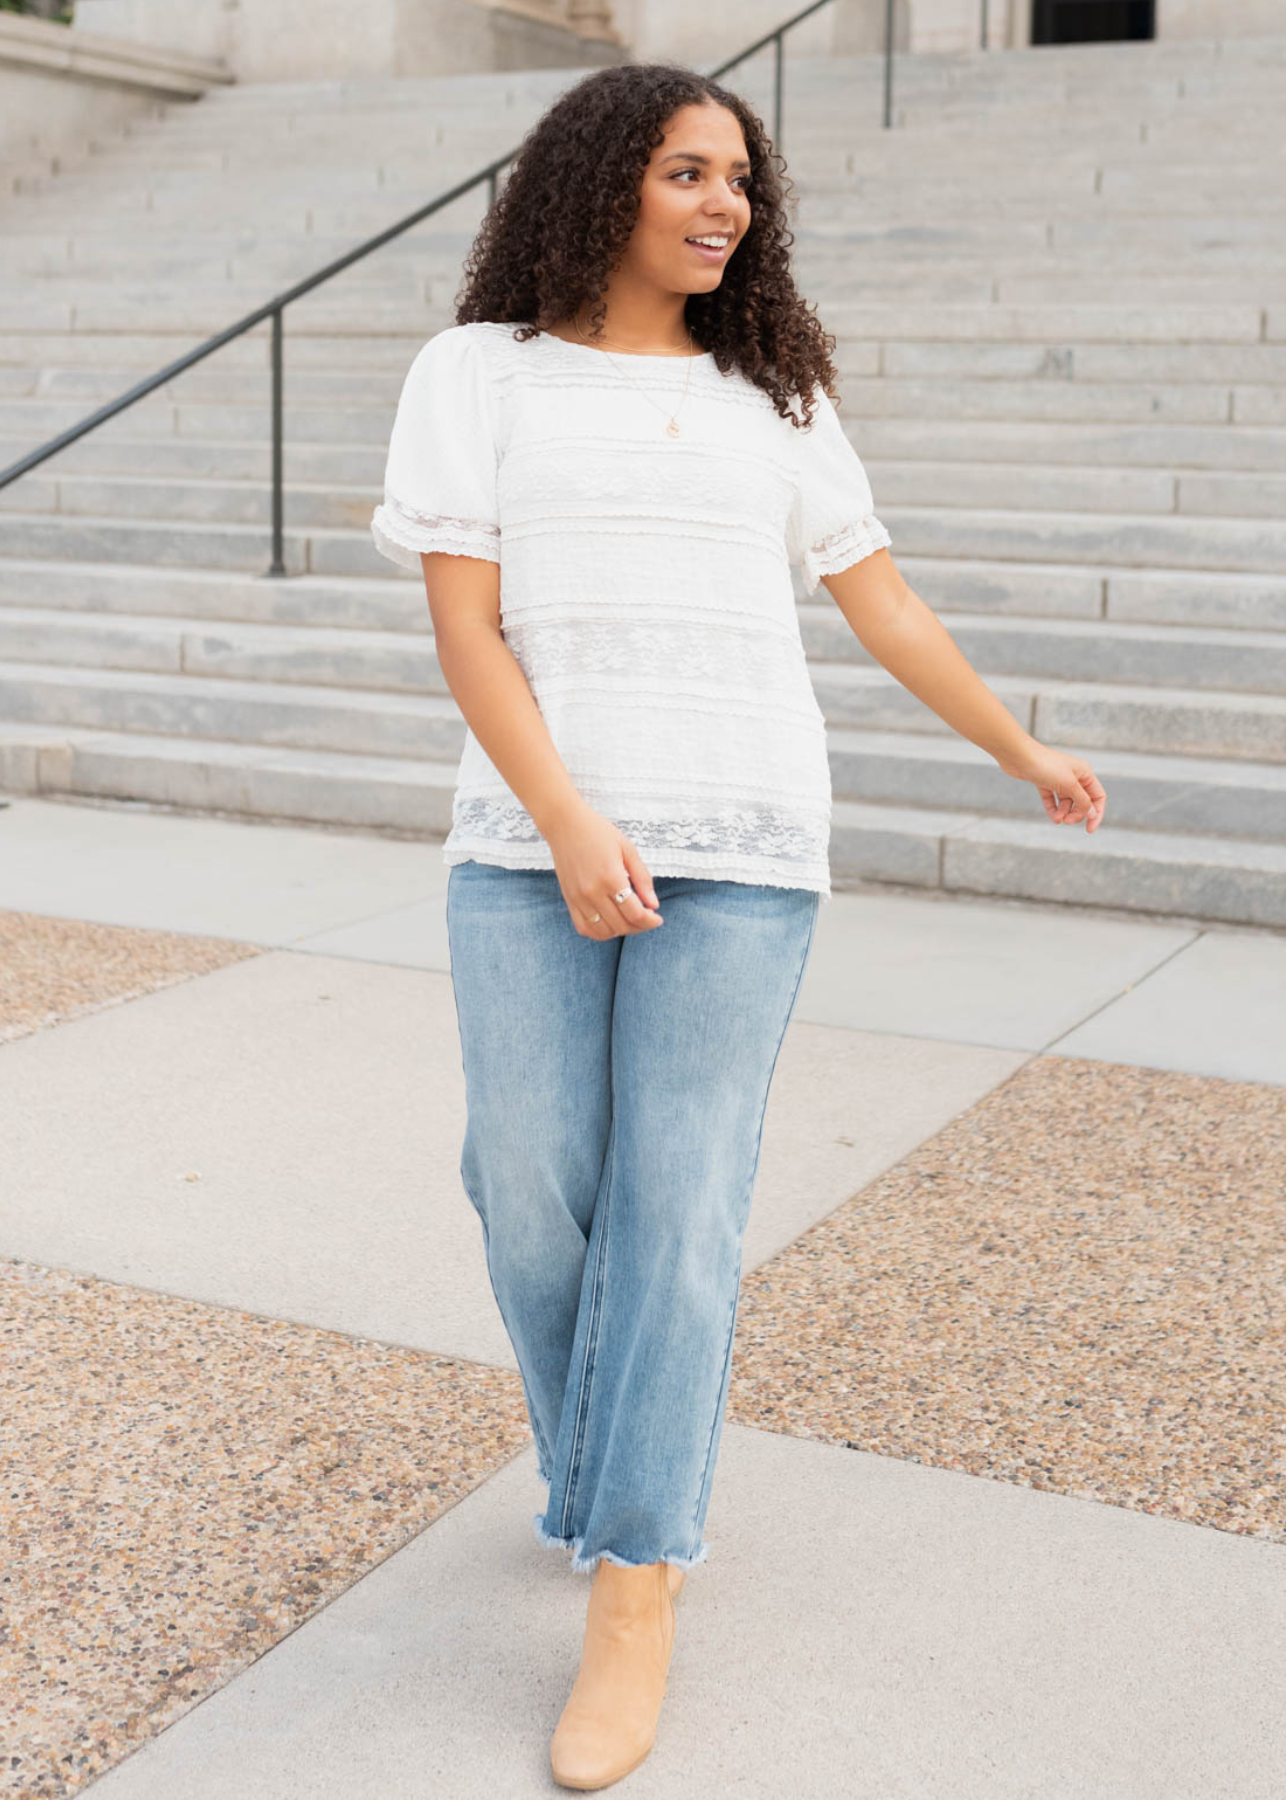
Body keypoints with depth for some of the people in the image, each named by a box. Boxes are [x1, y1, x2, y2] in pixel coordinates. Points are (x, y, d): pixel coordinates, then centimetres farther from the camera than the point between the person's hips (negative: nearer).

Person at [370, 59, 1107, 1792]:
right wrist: (569, 829, -15)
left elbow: (883, 603, 20)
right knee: (531, 1186, -2)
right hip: (532, 844, 0)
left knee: (677, 1203, -5)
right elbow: (465, 625, -3)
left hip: (742, 848, 1)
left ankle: (634, 1603, 3)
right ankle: (602, 1486, 25)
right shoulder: (479, 373, 6)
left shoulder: (770, 399, 14)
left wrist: (1026, 754, 25)